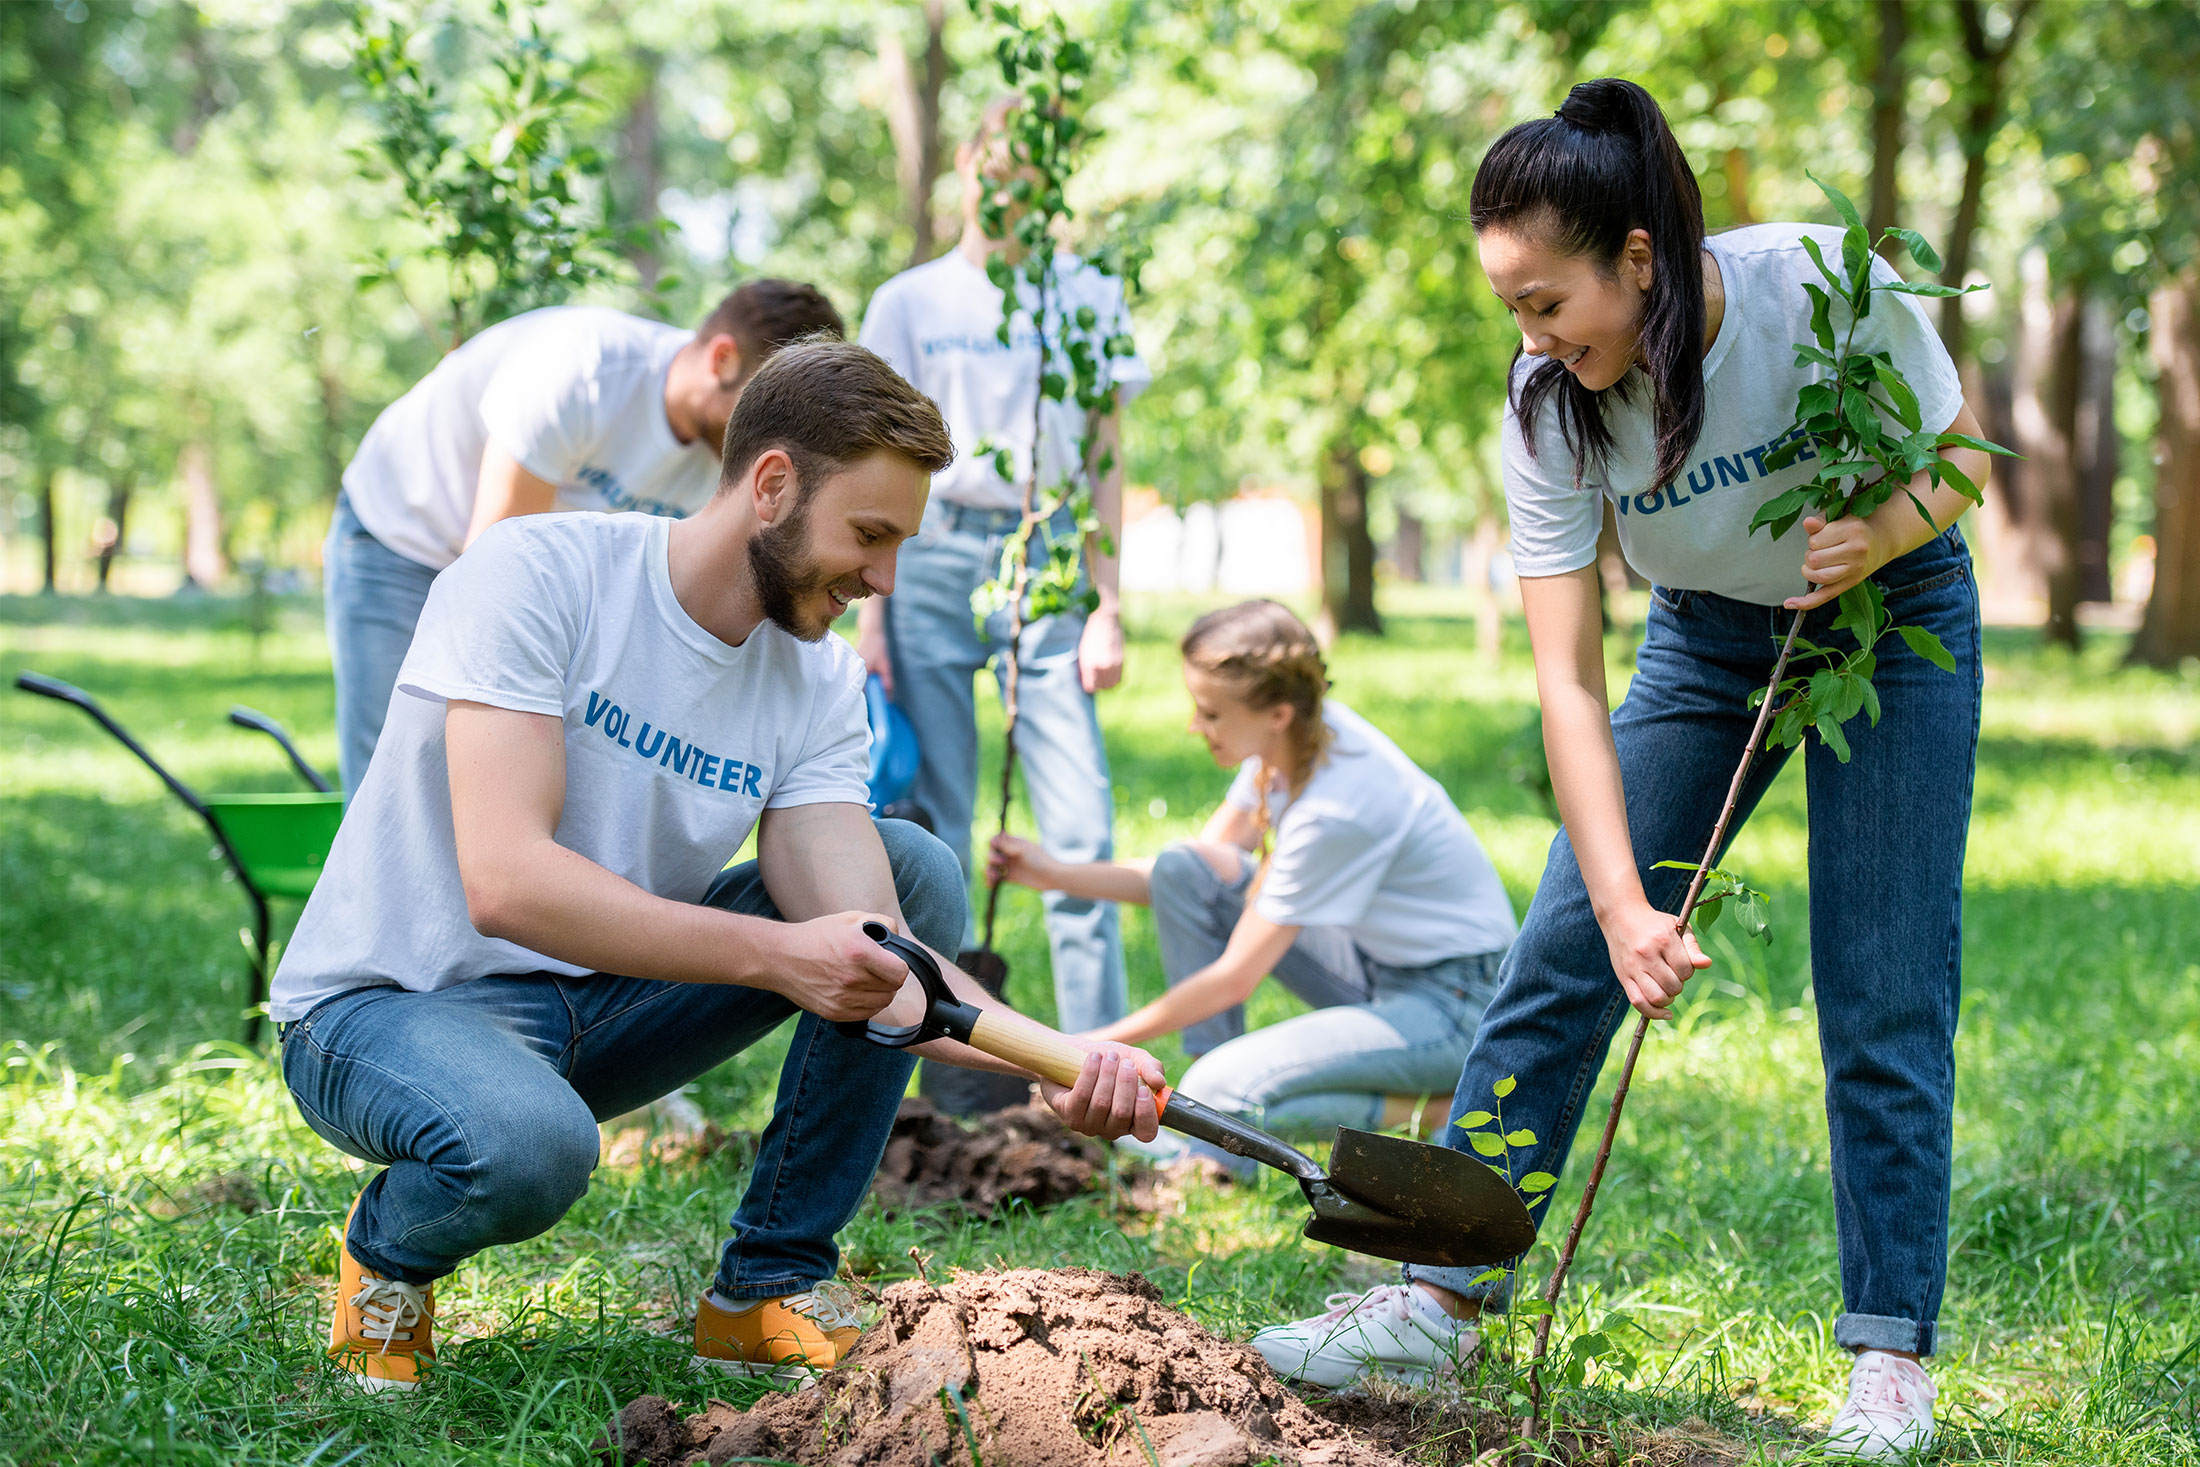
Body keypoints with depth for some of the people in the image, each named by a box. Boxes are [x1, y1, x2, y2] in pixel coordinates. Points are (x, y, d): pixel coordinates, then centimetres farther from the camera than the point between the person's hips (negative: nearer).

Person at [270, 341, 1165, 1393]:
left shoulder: (819, 684, -3)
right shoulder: (537, 573, -21)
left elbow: (868, 954, -15)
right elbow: (506, 884, -32)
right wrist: (775, 955, -39)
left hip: (599, 1004, 6)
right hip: (388, 1006, -6)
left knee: (917, 875, -6)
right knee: (529, 1144, -41)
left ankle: (772, 1289, -2)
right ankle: (390, 1248, -2)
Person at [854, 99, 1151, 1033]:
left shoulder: (1089, 297, 11)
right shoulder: (909, 302, 10)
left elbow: (1106, 460, 10)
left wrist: (1106, 607, 3)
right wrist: (870, 613, 2)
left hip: (1049, 561, 0)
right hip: (936, 559, 0)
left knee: (1080, 829, -8)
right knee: (930, 825, 0)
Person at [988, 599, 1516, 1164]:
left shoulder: (1335, 810, -30)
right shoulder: (1289, 739, -5)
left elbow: (1234, 978, -22)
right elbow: (1189, 884, 9)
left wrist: (1100, 1046, -14)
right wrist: (1056, 874, -1)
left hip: (1457, 1002, -10)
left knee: (1220, 1093, -27)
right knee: (1182, 869, -4)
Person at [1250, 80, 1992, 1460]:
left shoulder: (1833, 284, -30)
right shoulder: (1552, 398, -24)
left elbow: (1960, 452, -11)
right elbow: (1569, 678, -25)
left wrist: (1879, 531, -34)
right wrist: (1624, 906, -33)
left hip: (1894, 618, -2)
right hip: (1709, 632, 2)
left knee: (1885, 1006, -7)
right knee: (1562, 958, -3)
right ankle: (1444, 1296, 5)